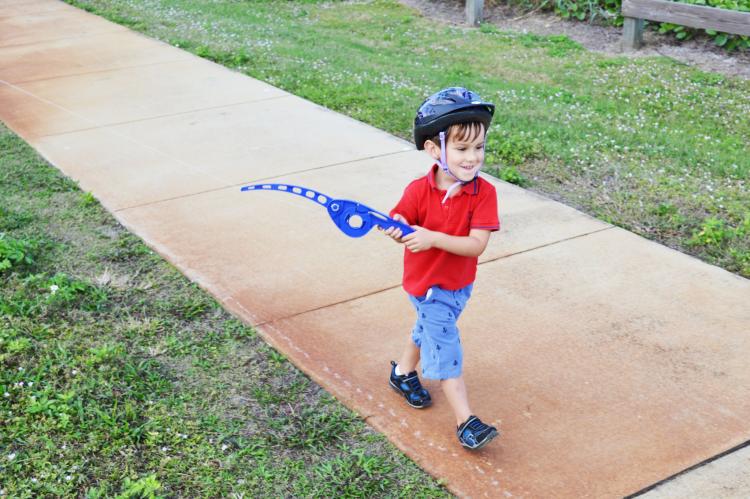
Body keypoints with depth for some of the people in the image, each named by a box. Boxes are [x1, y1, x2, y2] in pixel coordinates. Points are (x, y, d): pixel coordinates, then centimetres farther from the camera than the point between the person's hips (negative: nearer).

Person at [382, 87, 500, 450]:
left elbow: (477, 245, -28)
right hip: (428, 284, -4)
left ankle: (402, 373, 55)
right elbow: (400, 223, -10)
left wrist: (432, 237, -40)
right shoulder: (418, 191, -21)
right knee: (445, 346, -5)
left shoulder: (484, 193, -21)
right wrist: (396, 229, -34)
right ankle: (465, 422, 2)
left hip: (460, 283, 4)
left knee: (429, 329, 27)